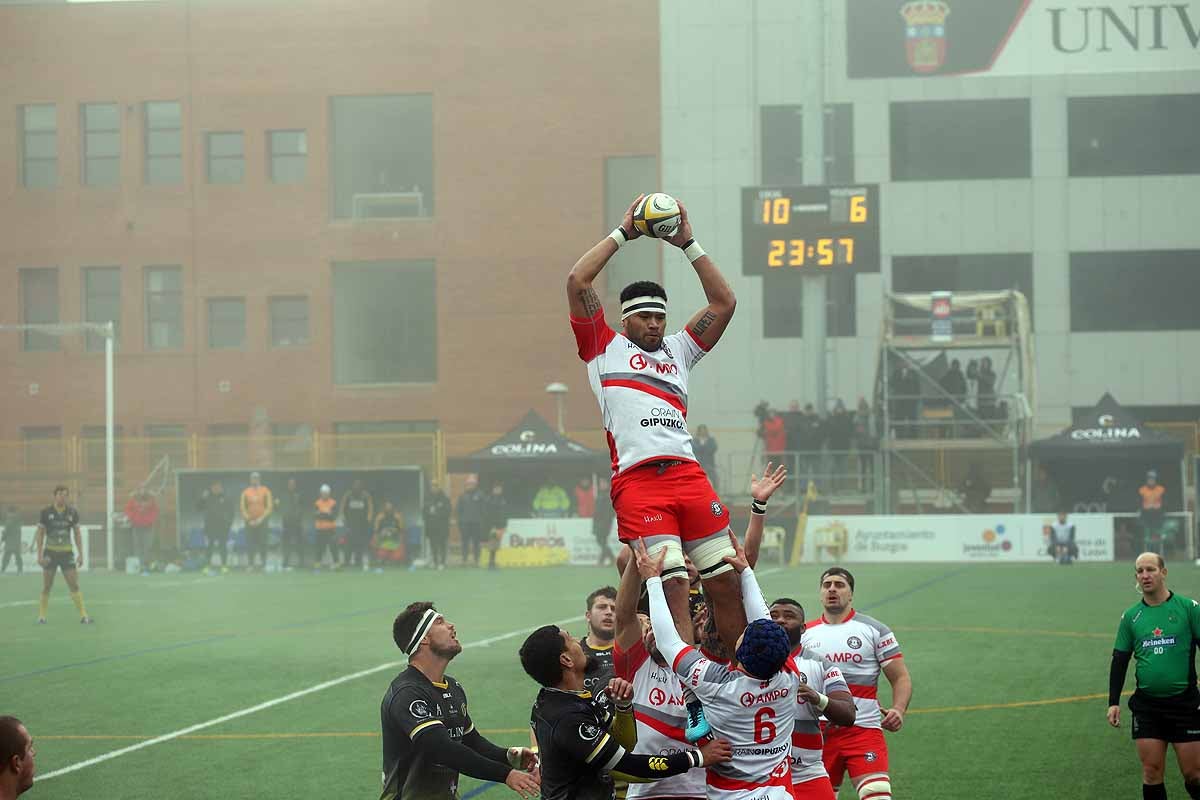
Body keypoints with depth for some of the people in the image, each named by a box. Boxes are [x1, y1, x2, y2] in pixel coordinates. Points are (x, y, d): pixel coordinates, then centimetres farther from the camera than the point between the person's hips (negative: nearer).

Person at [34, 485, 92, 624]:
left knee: (74, 585, -5)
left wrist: (80, 554, 2)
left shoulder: (72, 513, 2)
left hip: (67, 553, 1)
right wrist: (39, 555, -5)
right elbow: (40, 534, 1)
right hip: (50, 552, -1)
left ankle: (83, 615, -6)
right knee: (47, 586, 3)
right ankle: (41, 616, 14)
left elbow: (77, 534, 8)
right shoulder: (46, 512, -4)